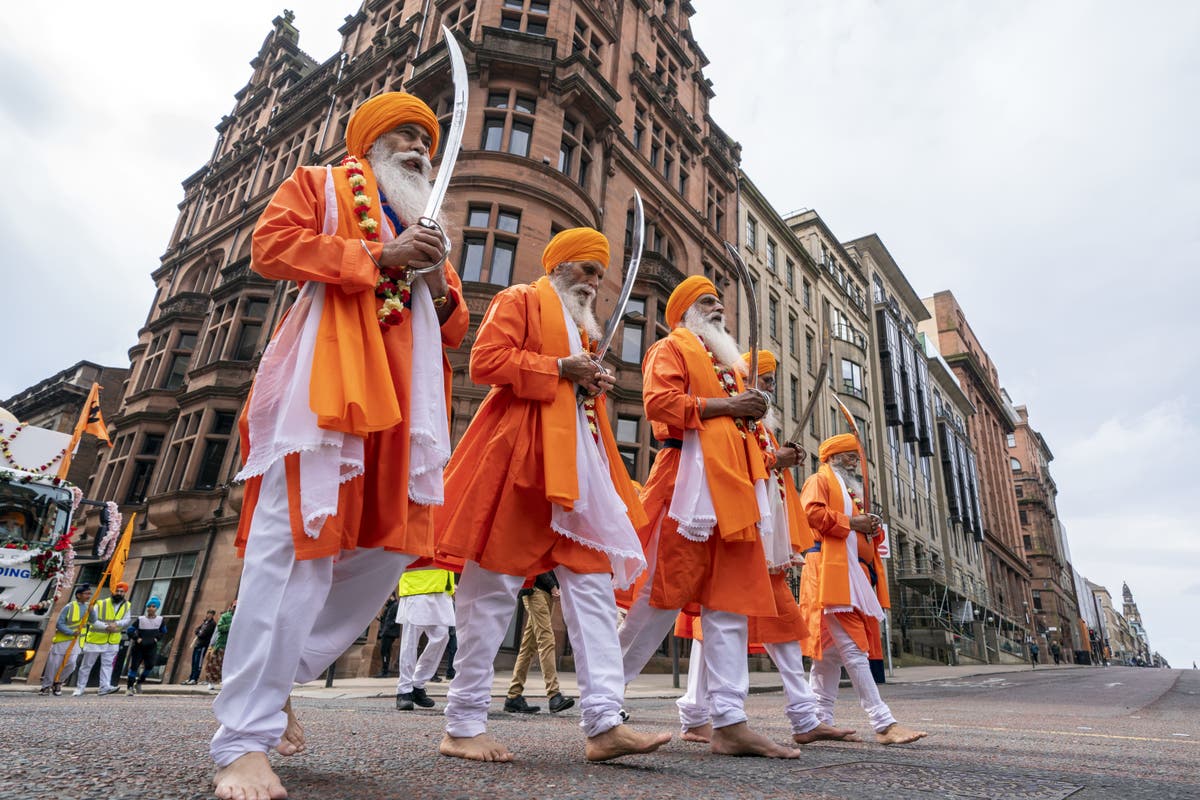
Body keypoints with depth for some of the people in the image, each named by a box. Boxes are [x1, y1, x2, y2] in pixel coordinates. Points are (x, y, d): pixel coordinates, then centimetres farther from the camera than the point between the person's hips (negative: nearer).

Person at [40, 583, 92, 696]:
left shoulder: (88, 607, 5)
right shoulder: (69, 607, -10)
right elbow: (59, 624, -11)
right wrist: (71, 632, -22)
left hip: (75, 641, 3)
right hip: (61, 639, -3)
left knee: (72, 663, -9)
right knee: (53, 664, 3)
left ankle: (58, 682, 14)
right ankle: (46, 686, 23)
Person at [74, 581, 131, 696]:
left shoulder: (126, 606, 2)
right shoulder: (101, 604, -9)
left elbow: (126, 621, -4)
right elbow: (91, 621, -15)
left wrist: (116, 624, -24)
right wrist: (106, 627, -26)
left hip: (112, 641, 2)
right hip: (95, 639, -2)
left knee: (107, 664, -5)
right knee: (87, 665, 9)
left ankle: (104, 687, -10)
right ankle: (79, 688, 22)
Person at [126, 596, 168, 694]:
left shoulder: (160, 620, -1)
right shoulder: (140, 619, -8)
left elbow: (163, 632, 13)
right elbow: (130, 630, -4)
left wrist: (157, 638, 0)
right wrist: (136, 638, -12)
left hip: (152, 647, 2)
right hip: (138, 647, -2)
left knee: (150, 666, -7)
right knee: (134, 666, 0)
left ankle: (139, 683, 17)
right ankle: (129, 687, 12)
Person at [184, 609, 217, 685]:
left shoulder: (212, 623, -9)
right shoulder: (205, 622, 18)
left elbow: (203, 634, -15)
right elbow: (197, 629, 14)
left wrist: (198, 635, 2)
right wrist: (199, 633, -5)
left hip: (203, 645, -9)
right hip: (197, 644, 9)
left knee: (198, 663, -9)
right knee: (194, 662, 10)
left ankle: (195, 679, -9)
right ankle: (190, 678, 15)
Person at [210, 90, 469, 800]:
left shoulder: (424, 227, 32)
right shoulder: (319, 184, 19)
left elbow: (455, 330, 25)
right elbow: (272, 246, 0)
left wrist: (440, 286, 3)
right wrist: (379, 255, -7)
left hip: (403, 396, 6)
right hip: (326, 380, -6)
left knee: (390, 544, 0)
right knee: (296, 543, -14)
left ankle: (276, 679, 17)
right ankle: (244, 740, -7)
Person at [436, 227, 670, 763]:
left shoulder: (580, 323, 27)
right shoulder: (520, 301, 4)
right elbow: (486, 360, -10)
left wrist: (593, 385, 8)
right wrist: (560, 368, -11)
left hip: (578, 461, 8)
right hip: (519, 454, -8)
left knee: (593, 581, -1)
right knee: (494, 586, -2)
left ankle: (604, 724, 1)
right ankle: (463, 725, 10)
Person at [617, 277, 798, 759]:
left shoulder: (727, 363, 31)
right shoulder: (670, 348, 7)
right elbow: (660, 402, -11)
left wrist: (750, 412, 9)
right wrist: (724, 405, -11)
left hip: (733, 484, 8)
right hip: (691, 477, -8)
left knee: (732, 601, 2)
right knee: (664, 593, -6)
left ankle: (729, 722, 4)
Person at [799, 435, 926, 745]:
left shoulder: (850, 490, 32)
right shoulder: (819, 480, 5)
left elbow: (859, 532, 30)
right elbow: (811, 512, -13)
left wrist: (871, 528, 8)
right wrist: (850, 522, -11)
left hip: (853, 573, 9)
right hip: (831, 569, -9)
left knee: (832, 649, 7)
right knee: (853, 646, -13)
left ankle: (820, 719, 11)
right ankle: (883, 723, -15)